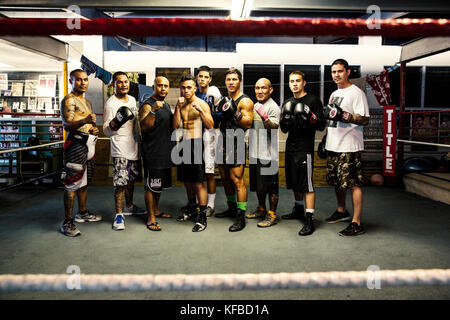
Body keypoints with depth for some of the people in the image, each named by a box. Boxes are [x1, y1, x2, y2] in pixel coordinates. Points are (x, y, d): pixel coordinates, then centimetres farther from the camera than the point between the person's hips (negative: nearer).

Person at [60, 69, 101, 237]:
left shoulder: (87, 102, 20)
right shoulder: (69, 100, -8)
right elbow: (67, 125, -18)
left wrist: (95, 129, 7)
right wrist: (85, 121, -35)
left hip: (89, 144, 9)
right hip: (76, 143, -9)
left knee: (84, 181, 17)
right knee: (72, 183, -9)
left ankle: (82, 213, 29)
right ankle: (67, 222, -6)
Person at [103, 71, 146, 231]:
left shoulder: (132, 100, 10)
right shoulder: (111, 103, -12)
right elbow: (106, 131, -13)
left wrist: (139, 140, 22)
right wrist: (114, 123, -33)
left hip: (134, 147, 7)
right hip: (120, 149, -7)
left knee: (131, 179, 18)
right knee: (120, 182, -8)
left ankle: (129, 206, 34)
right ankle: (119, 214, 2)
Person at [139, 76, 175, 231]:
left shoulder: (166, 104, 16)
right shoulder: (148, 105, -12)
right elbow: (143, 127, -26)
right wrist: (153, 110, -35)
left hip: (165, 152, 9)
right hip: (153, 153, -9)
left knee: (160, 184, 19)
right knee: (151, 186, -3)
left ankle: (156, 210, 34)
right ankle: (151, 218, 5)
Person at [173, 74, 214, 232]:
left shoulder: (202, 104, -3)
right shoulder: (181, 104, 13)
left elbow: (210, 126, -12)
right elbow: (175, 126, 3)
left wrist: (200, 111, -23)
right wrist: (178, 107, -5)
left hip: (197, 143, -6)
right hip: (184, 144, 6)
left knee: (198, 183, -7)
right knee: (187, 181, 15)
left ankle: (202, 217, -1)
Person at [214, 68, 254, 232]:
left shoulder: (245, 101, -6)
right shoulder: (224, 100, 18)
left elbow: (248, 124, -17)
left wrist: (234, 112, -26)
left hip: (236, 145, -8)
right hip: (223, 144, 8)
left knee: (237, 180, -9)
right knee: (225, 178, 15)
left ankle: (241, 217, -4)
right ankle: (232, 208, 31)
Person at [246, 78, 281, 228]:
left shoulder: (273, 107, -10)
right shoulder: (255, 106, 16)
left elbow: (274, 129, -23)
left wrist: (265, 117, -36)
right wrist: (249, 148, 20)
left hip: (268, 154, -8)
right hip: (254, 153, 8)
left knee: (270, 186, -1)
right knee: (257, 185, 18)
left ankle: (272, 215, 9)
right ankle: (261, 210, 33)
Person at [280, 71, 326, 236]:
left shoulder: (313, 100, -3)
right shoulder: (287, 103, 14)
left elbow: (321, 126, -7)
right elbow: (284, 130, 15)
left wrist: (310, 116, -24)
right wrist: (285, 118, -5)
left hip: (305, 149, -7)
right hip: (290, 148, 7)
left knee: (307, 185, -9)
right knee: (294, 182, 17)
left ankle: (309, 220, -6)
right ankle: (298, 210, 34)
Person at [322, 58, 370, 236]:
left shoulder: (356, 93, -8)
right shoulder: (334, 94, 19)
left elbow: (365, 120, -16)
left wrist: (343, 115, -27)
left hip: (349, 147, -9)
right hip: (333, 147, 9)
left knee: (354, 184, -7)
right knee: (337, 181, 18)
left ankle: (356, 223, -3)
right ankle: (341, 211, 36)